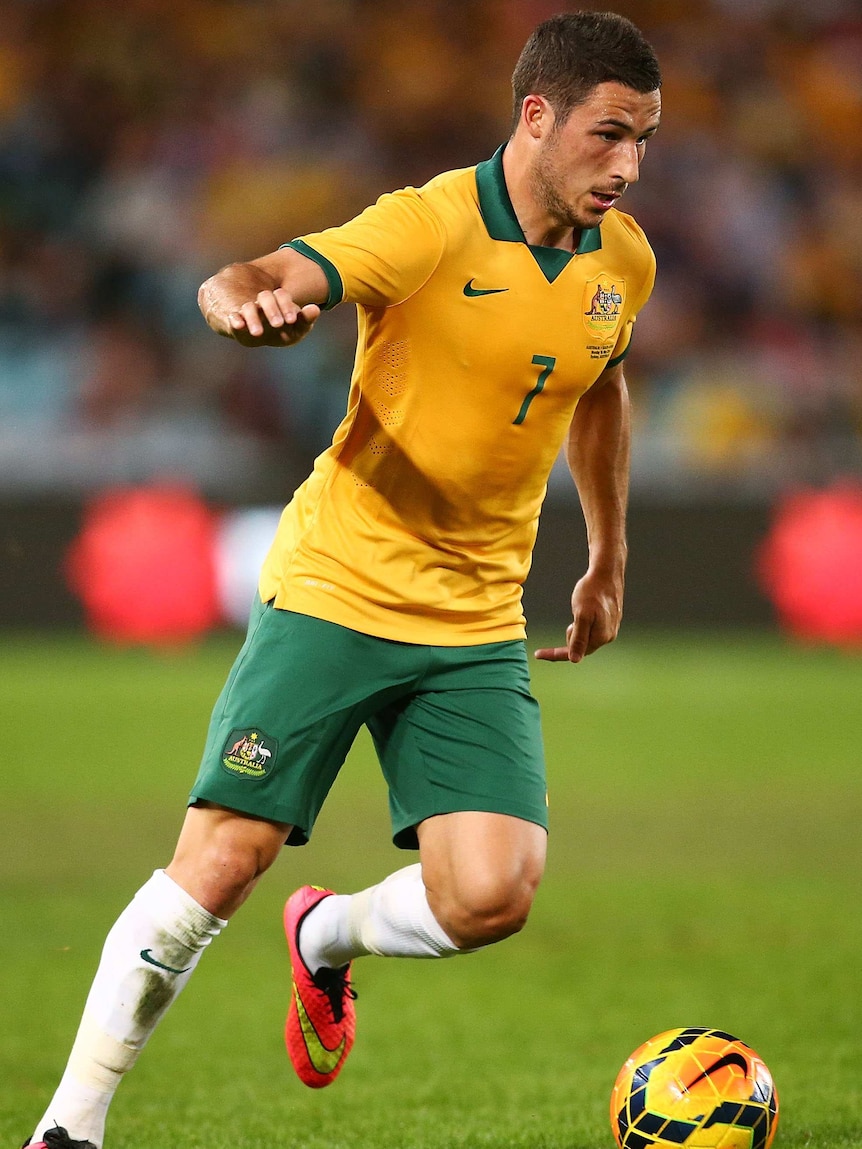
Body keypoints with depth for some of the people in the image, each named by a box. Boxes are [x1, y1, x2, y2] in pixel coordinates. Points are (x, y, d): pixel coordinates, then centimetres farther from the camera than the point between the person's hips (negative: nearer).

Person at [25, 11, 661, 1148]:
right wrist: (253, 302, -53)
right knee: (224, 858, -10)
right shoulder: (431, 225, -16)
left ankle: (330, 937, 22)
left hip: (478, 625, 5)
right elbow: (239, 284, -29)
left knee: (491, 894, -12)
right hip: (336, 588, -5)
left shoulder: (623, 262, 3)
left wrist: (607, 562, 29)